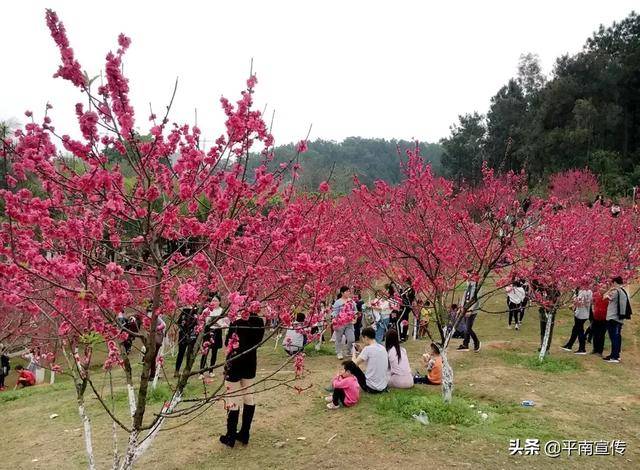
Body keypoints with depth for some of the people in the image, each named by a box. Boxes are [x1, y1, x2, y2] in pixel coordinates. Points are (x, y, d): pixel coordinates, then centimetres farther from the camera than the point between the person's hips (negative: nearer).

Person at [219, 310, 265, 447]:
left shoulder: (237, 323, -21)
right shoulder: (259, 322, -5)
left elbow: (228, 343, -14)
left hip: (235, 364, -5)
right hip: (251, 363, 6)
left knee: (233, 400, 4)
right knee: (248, 398, 14)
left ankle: (230, 438, 15)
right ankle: (244, 435, 24)